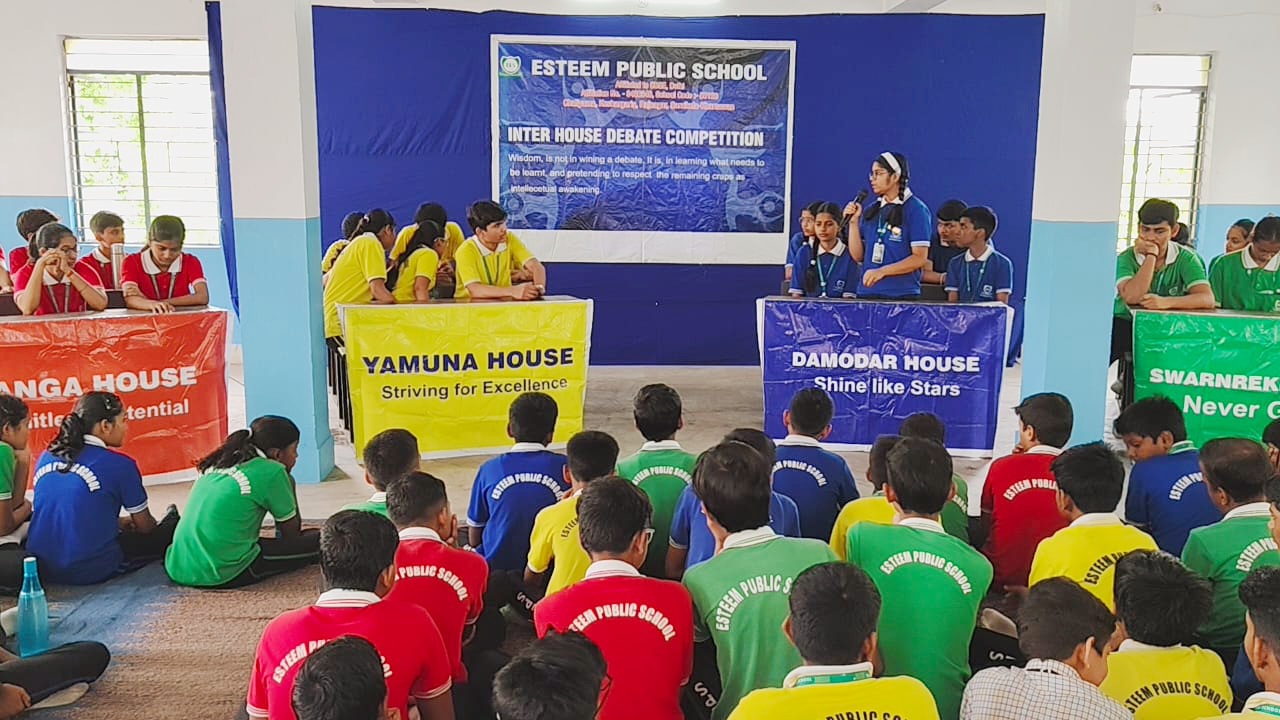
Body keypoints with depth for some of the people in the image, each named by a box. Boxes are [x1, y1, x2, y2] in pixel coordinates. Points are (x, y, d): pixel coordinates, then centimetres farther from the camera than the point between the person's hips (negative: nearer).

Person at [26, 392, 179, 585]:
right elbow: (145, 527, 2)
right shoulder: (120, 465, -12)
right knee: (162, 535, 14)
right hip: (90, 571, -7)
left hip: (40, 568, 7)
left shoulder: (46, 457, 4)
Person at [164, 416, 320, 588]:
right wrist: (288, 479, 13)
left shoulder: (218, 464, 16)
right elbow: (291, 533, 4)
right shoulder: (272, 471, -7)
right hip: (223, 575, -9)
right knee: (317, 540, -3)